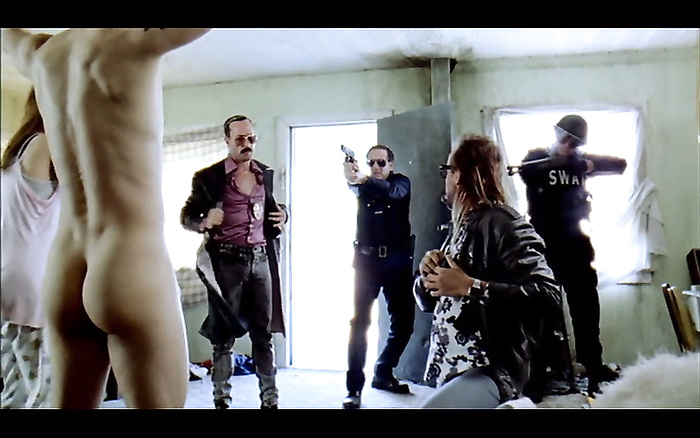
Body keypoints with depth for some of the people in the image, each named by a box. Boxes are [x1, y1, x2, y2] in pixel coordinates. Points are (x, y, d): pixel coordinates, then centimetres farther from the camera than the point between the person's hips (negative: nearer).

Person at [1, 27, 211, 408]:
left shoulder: (40, 56, 12)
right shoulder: (124, 41, -7)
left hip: (63, 275, 7)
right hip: (134, 269, -7)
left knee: (70, 404, 14)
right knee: (156, 402, 1)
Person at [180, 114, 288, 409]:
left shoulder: (265, 174, 10)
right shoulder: (209, 177, -3)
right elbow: (186, 217, 1)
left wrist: (282, 216, 1)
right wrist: (205, 222, -20)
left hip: (261, 259, 4)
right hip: (227, 261, -3)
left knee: (264, 333, 7)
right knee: (224, 334, 4)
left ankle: (270, 400, 15)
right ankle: (222, 400, 13)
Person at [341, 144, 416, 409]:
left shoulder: (402, 183, 3)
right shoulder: (363, 186, 7)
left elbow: (391, 191, -21)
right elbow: (354, 188, -19)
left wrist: (363, 179, -40)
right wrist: (352, 177, -43)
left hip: (397, 261, 1)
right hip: (367, 260, -1)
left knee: (404, 322, 5)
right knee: (360, 321, -9)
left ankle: (383, 374, 25)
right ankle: (354, 387, -6)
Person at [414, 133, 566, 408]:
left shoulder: (501, 223, -11)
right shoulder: (459, 227, 14)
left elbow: (549, 297, -22)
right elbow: (428, 302, 20)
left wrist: (471, 286, -24)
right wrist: (427, 277, -3)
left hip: (490, 372, -9)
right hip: (450, 370, 9)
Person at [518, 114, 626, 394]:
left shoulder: (580, 161, 12)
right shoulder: (537, 158, 1)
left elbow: (620, 164, 4)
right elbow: (527, 171, -21)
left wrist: (591, 164, -14)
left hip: (576, 245, 4)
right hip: (544, 245, -3)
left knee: (586, 305, 5)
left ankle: (592, 365, 15)